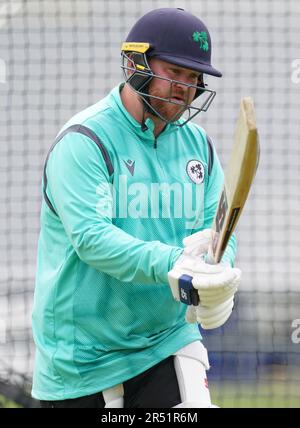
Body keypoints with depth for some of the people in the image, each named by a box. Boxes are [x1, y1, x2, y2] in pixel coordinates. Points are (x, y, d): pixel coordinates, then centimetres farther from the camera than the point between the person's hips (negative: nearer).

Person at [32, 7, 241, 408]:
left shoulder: (198, 144, 9)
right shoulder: (83, 140, -11)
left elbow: (218, 227, 2)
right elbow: (90, 236, -23)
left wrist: (217, 276, -22)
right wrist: (173, 265, -37)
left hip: (169, 338, 4)